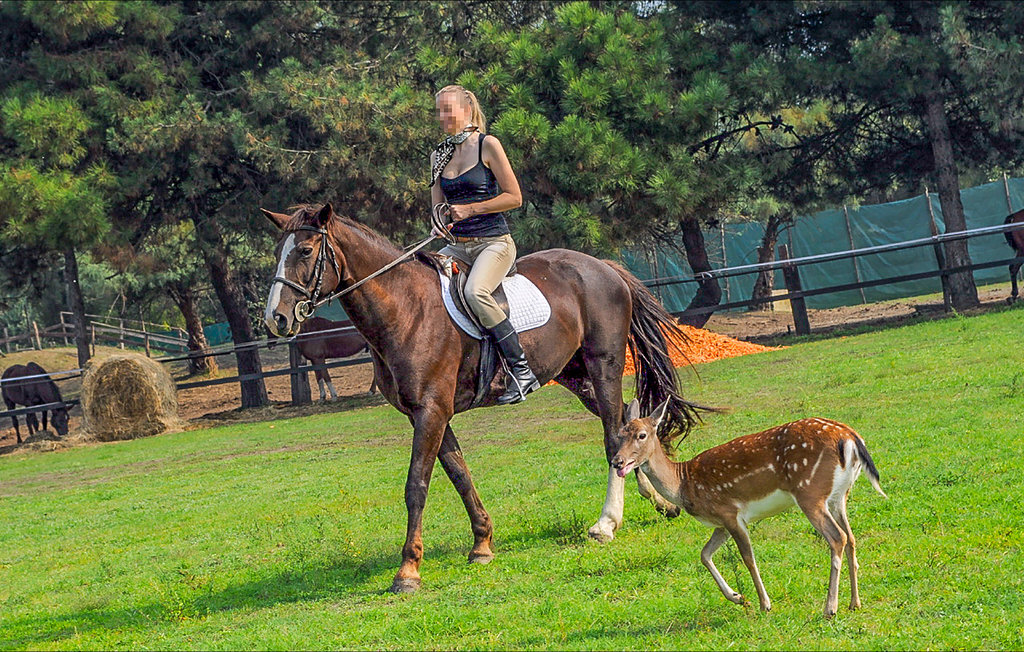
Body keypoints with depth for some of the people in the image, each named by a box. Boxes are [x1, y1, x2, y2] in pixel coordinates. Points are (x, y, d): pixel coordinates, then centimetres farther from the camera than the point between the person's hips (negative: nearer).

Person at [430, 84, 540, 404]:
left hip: (494, 242, -7)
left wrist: (468, 210, -12)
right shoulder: (439, 155, 15)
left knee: (475, 291, -34)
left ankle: (522, 371, -28)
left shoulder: (487, 145, -4)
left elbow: (514, 197, -6)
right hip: (457, 245, 7)